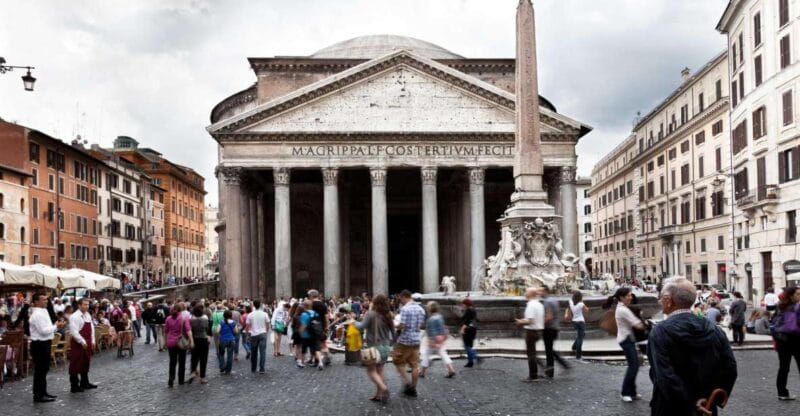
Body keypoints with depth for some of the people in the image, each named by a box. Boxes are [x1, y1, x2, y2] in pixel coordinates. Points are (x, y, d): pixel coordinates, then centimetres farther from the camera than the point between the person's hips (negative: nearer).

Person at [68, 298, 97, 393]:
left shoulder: (88, 316, 10)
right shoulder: (75, 317, -17)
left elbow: (91, 328, 15)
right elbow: (74, 332, -21)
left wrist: (92, 341, 9)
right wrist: (82, 342, -19)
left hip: (87, 343, 9)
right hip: (78, 343, -9)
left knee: (86, 363, 18)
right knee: (76, 365, -2)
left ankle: (85, 383, 30)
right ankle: (74, 386, 5)